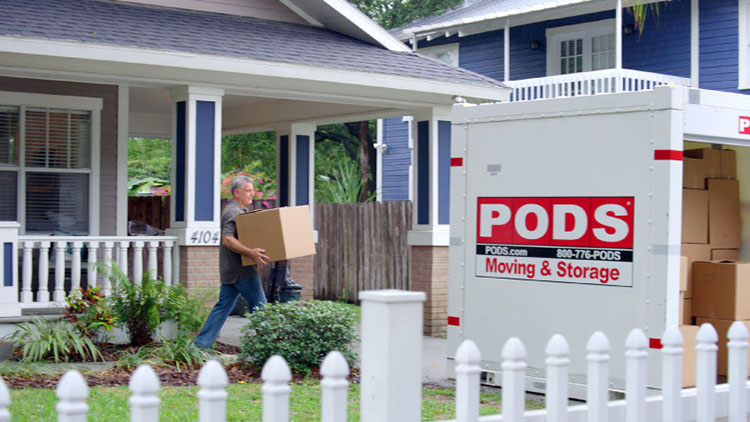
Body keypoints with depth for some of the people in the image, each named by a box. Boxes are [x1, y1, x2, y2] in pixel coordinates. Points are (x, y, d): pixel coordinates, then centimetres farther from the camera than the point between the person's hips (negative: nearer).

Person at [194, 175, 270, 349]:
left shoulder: (239, 210, 20)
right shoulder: (233, 212, -14)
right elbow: (227, 239, -27)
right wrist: (251, 252, -35)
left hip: (230, 270, 10)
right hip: (241, 270, -10)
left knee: (223, 306, 9)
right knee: (259, 307, -1)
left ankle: (202, 342, 8)